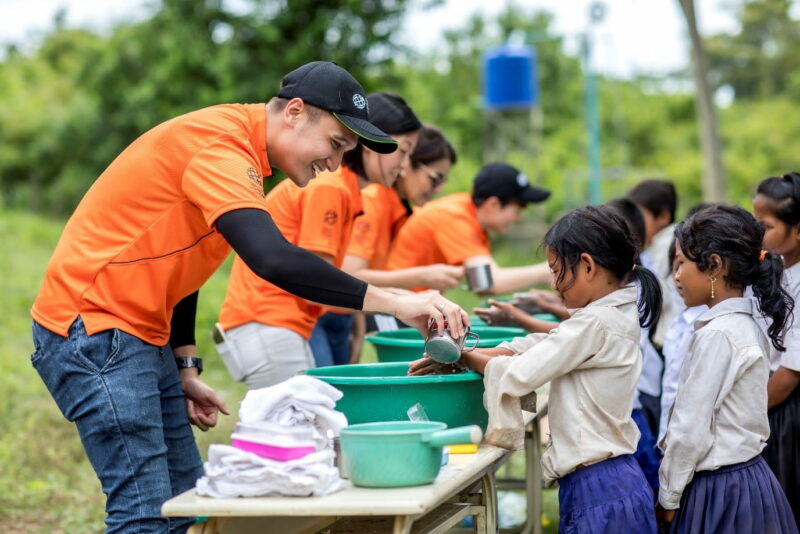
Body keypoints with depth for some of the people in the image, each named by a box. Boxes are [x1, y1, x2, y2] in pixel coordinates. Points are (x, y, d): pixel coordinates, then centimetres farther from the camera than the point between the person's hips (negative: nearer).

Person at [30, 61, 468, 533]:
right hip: (91, 329, -10)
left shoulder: (235, 153, 12)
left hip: (142, 335, 10)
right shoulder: (219, 144, -20)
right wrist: (393, 302, -32)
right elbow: (274, 259, -34)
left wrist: (185, 370, 14)